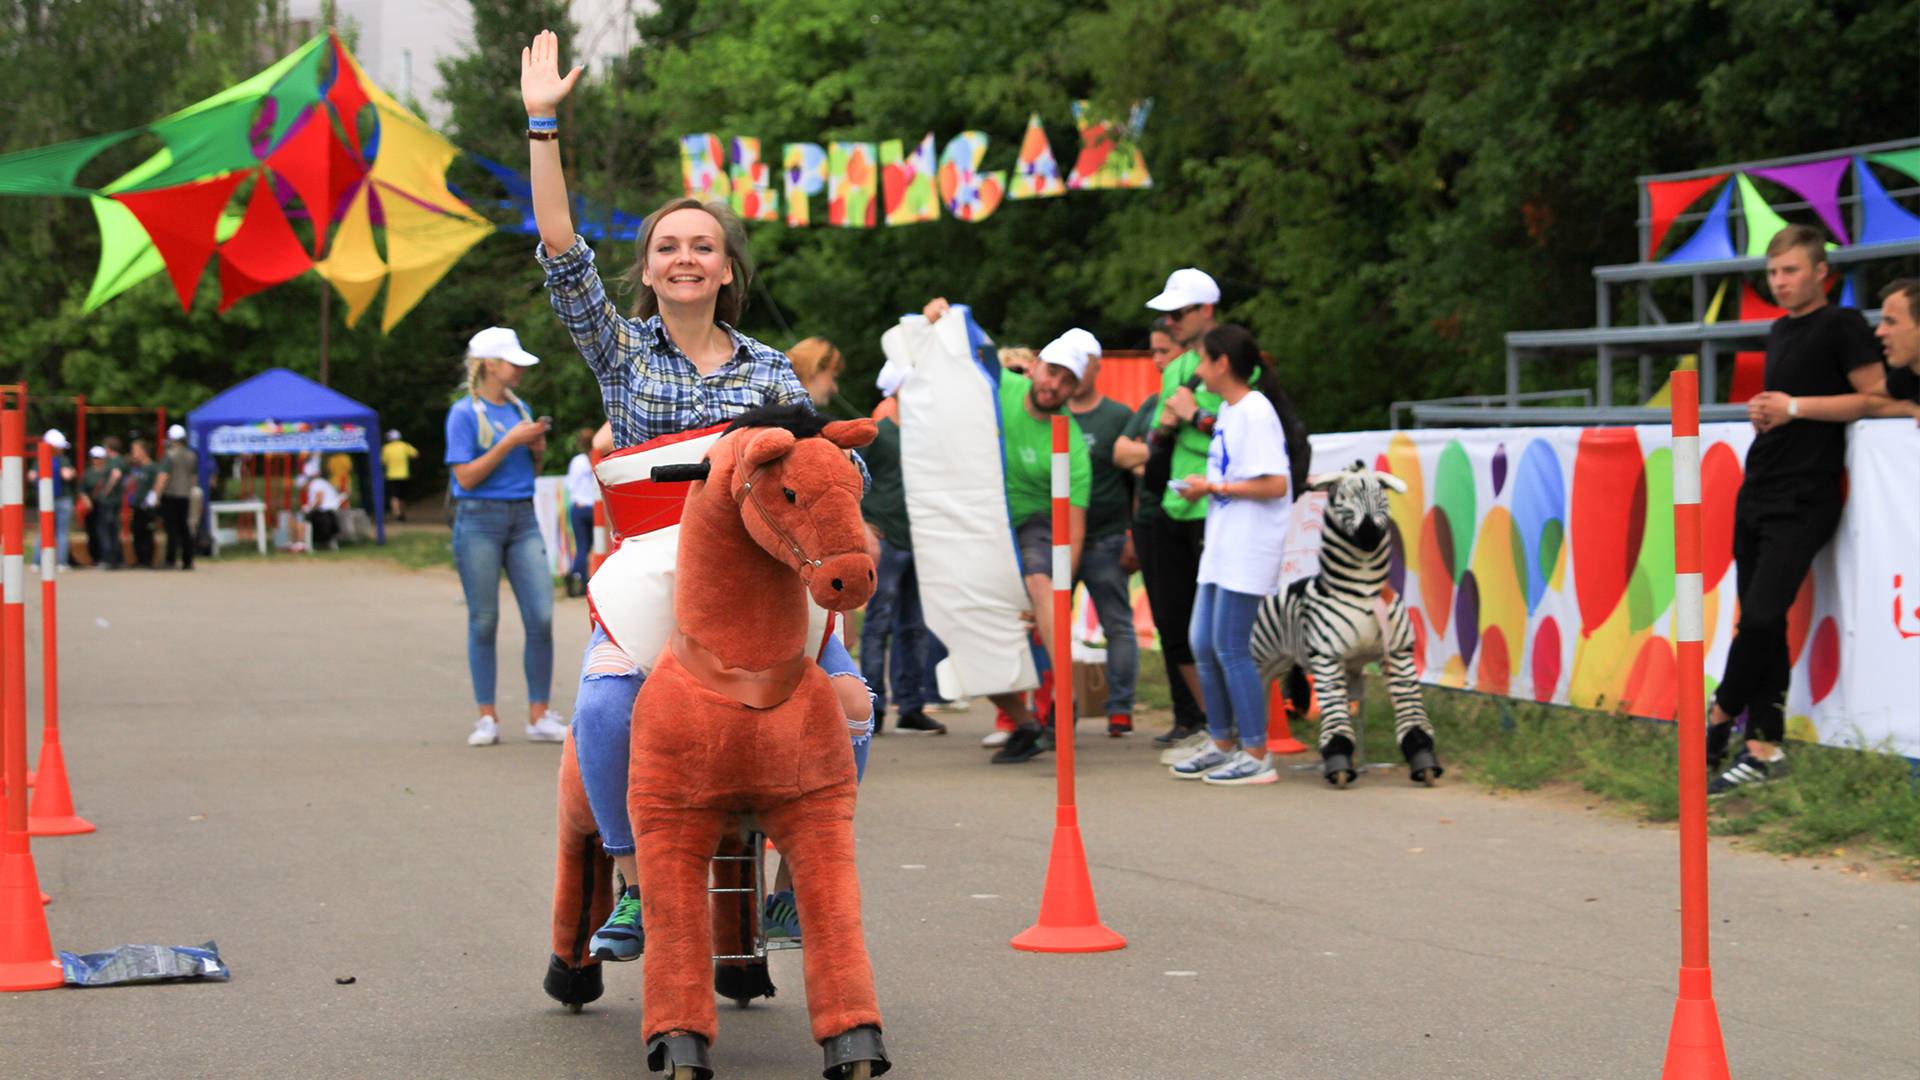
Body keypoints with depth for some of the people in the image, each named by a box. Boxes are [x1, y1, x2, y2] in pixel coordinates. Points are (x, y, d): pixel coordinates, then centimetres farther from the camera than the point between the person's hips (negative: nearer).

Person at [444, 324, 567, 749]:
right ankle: (487, 717, 9)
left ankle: (539, 716, 2)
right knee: (483, 621, 1)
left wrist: (537, 449, 0)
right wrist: (509, 442, -13)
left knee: (541, 617, -5)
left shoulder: (520, 408, 13)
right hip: (479, 521, -5)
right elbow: (467, 476, -11)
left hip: (523, 518, 5)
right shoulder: (464, 413, -4)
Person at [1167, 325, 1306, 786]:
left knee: (1231, 648, -7)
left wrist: (1215, 487, -15)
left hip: (1248, 550, -10)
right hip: (1221, 547, 10)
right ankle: (1221, 744, 24)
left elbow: (1275, 485, -21)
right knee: (1203, 644, 13)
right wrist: (1202, 488, 7)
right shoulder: (1227, 411, 15)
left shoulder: (1255, 411, -15)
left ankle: (1257, 756, 0)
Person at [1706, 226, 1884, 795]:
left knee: (1762, 616, -16)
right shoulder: (1779, 332, 20)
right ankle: (1764, 747, 7)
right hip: (1758, 492, 8)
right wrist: (1762, 412, 10)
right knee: (1757, 621, 4)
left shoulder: (1841, 325, -4)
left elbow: (1876, 397, -12)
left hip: (1804, 499, -8)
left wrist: (1796, 407, -14)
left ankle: (1720, 715, 0)